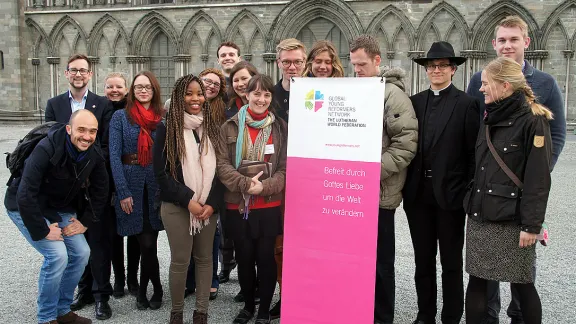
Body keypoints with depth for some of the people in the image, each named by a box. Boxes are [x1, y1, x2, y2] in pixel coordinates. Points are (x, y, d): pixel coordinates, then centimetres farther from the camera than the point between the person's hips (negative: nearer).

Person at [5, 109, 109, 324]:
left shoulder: (95, 155, -12)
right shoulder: (47, 149, -30)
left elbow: (100, 191, 2)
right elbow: (25, 194, -31)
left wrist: (86, 222, -4)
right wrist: (42, 231, -26)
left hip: (60, 209, 6)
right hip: (26, 208, -6)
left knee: (81, 253, -2)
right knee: (57, 254, -19)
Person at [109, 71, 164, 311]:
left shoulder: (163, 118, 7)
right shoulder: (120, 117, 0)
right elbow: (114, 156, -5)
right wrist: (123, 191, -12)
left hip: (157, 185, 2)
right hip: (131, 185, -2)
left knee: (148, 242, 4)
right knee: (147, 243, 1)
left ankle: (143, 290, 24)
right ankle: (156, 289, 23)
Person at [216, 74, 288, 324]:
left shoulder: (280, 127, 3)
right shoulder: (230, 127, 3)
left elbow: (285, 167, -1)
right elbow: (222, 165, -4)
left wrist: (264, 186, -17)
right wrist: (246, 183, -19)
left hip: (269, 206, -1)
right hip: (237, 206, 1)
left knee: (265, 258, 4)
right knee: (244, 258, 11)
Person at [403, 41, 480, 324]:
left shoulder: (466, 104, -3)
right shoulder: (414, 102, 8)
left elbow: (474, 151, -6)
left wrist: (470, 193, -9)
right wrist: (405, 186, 1)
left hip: (450, 194, -3)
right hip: (418, 194, 4)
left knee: (451, 262, 10)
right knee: (423, 260, 14)